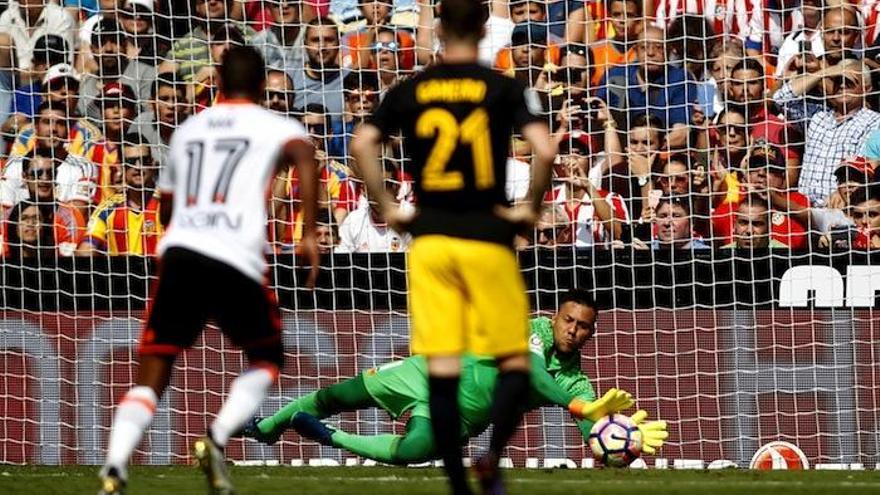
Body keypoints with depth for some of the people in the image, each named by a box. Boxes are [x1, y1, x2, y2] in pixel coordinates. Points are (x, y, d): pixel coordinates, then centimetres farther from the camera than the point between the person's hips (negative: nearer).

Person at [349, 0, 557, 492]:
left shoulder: (409, 92, 5)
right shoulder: (504, 89, -2)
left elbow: (362, 144, -4)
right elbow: (546, 150, -14)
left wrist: (388, 208, 4)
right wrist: (532, 208, -1)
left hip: (429, 239, 2)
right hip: (487, 240, -2)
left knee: (442, 372, 3)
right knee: (514, 363, 6)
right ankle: (492, 454, -17)